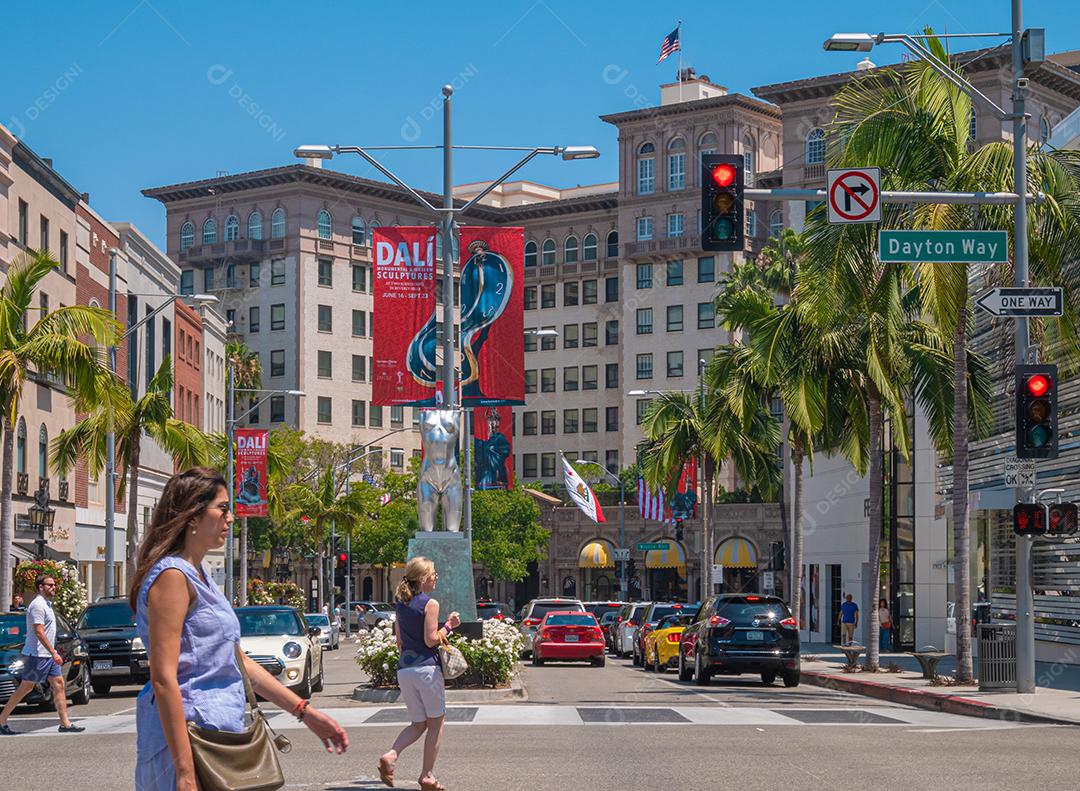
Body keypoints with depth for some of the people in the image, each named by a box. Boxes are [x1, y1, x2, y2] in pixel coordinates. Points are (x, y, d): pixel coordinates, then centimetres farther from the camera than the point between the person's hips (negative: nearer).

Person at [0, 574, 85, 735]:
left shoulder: (46, 604, 16)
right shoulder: (38, 605, -15)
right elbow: (39, 632, -21)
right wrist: (54, 652, -24)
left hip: (48, 655, 10)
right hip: (37, 655, -10)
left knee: (59, 685, 3)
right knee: (25, 688, -4)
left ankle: (65, 723, 1)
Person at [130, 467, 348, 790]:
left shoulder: (199, 577, 17)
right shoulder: (172, 576, -13)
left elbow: (237, 661, 21)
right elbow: (163, 679, -20)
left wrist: (305, 712, 18)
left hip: (218, 734, 10)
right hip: (187, 737, -10)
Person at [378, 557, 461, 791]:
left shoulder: (401, 604, 12)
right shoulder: (430, 604, -8)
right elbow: (431, 640, -12)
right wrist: (449, 625, -1)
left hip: (404, 669, 6)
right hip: (426, 668, -6)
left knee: (418, 724, 14)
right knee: (435, 723, 7)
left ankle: (390, 756, -12)